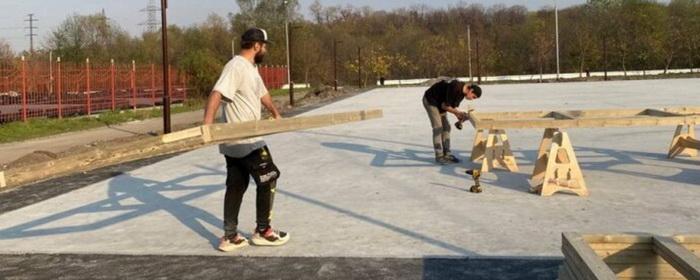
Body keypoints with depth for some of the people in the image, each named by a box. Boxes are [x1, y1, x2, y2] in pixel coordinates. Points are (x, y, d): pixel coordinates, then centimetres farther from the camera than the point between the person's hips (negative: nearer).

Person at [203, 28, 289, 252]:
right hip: (246, 142, -10)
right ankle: (262, 231, 14)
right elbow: (217, 94, -30)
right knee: (268, 180, 2)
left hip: (234, 142, 10)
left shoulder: (251, 67, 14)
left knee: (236, 186, 11)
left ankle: (230, 237, 16)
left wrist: (275, 114, 44)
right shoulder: (236, 67, -17)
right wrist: (207, 125, -41)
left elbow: (262, 93, 31)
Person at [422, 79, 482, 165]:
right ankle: (439, 156, -7)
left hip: (440, 103, 9)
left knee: (446, 127, 4)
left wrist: (459, 117, -12)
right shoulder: (455, 87, -31)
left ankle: (446, 154, 8)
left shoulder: (463, 92, -3)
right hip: (430, 100, -9)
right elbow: (445, 106, -25)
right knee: (438, 128, -12)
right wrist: (459, 113, -21)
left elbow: (453, 107, 4)